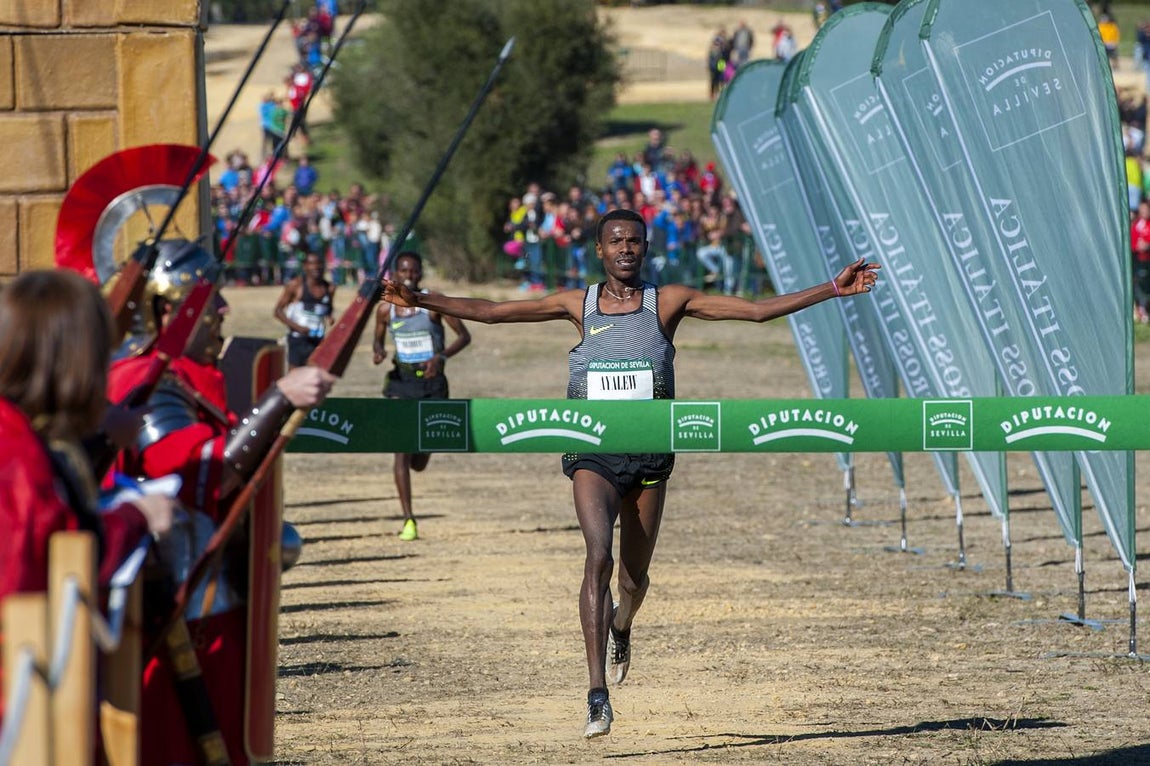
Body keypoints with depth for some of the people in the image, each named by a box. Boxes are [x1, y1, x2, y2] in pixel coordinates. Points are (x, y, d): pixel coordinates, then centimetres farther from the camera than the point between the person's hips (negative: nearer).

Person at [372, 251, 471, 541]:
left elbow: (464, 335, -6)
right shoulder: (386, 308, 1)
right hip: (400, 381, 1)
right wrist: (378, 352, -7)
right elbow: (378, 340, 17)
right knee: (401, 450, -13)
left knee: (420, 462, 8)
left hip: (431, 382, -1)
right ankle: (408, 519, -11)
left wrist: (441, 356, -23)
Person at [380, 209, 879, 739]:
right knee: (599, 556, -23)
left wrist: (832, 290, -5)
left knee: (634, 579, 11)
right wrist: (420, 301, -5)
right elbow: (491, 313, 3)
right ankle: (597, 696, -27)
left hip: (649, 455, 1)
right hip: (592, 452, -1)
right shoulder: (578, 306, 3)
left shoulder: (668, 302, 2)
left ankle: (620, 625, 52)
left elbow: (757, 310, 0)